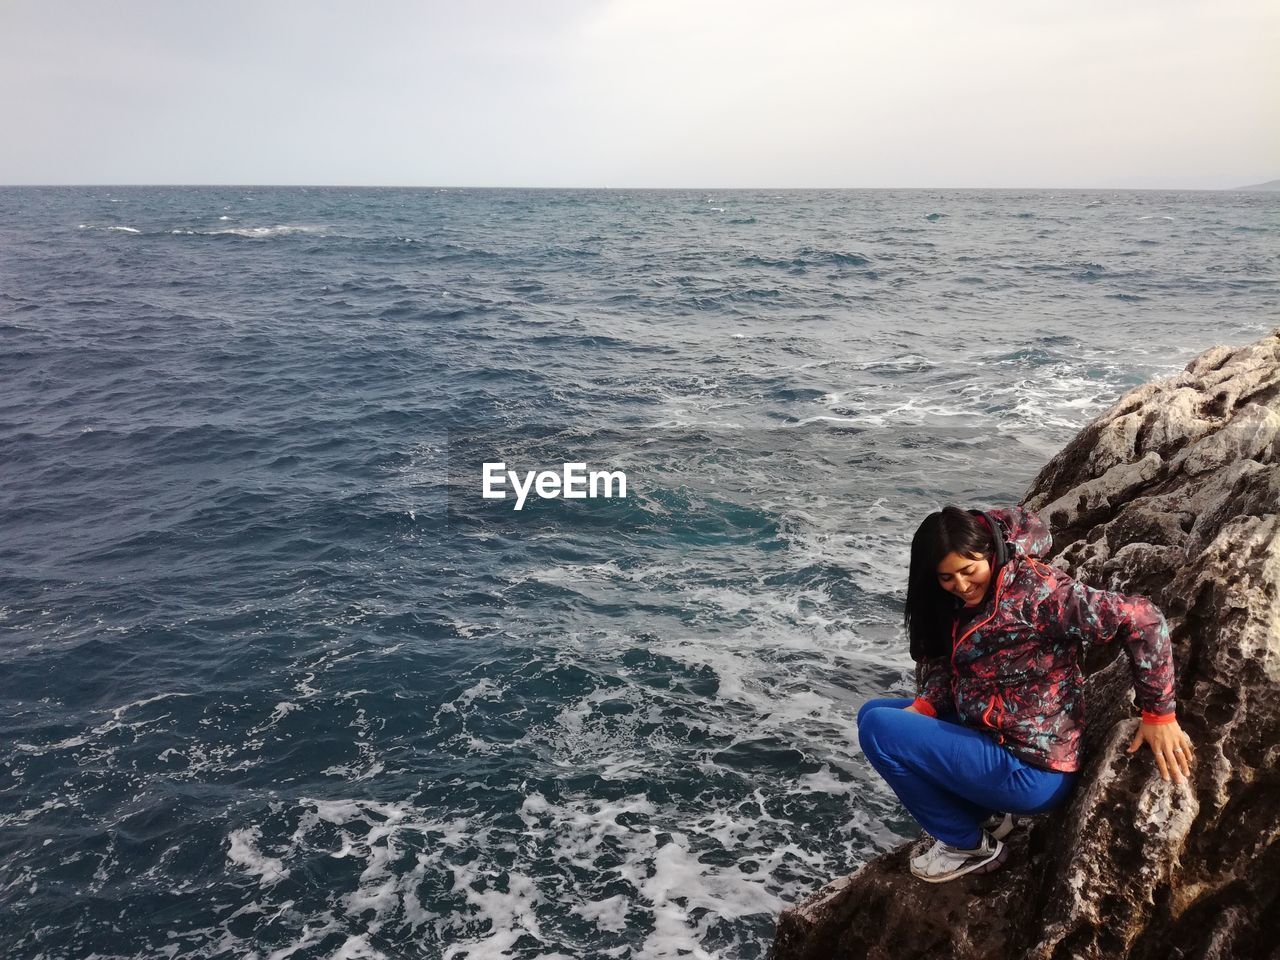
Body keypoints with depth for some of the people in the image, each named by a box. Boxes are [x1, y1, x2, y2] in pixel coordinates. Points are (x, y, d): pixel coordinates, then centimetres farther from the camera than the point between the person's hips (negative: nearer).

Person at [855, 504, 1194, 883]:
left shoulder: (1033, 589, -22)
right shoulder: (965, 601, 4)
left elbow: (1142, 619, -26)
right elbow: (941, 660, 11)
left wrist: (1159, 715, -21)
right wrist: (924, 707, -9)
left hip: (1030, 770, -9)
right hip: (989, 736, 10)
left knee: (877, 729, -15)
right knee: (874, 712, 14)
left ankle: (970, 844, 2)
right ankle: (987, 815, 11)